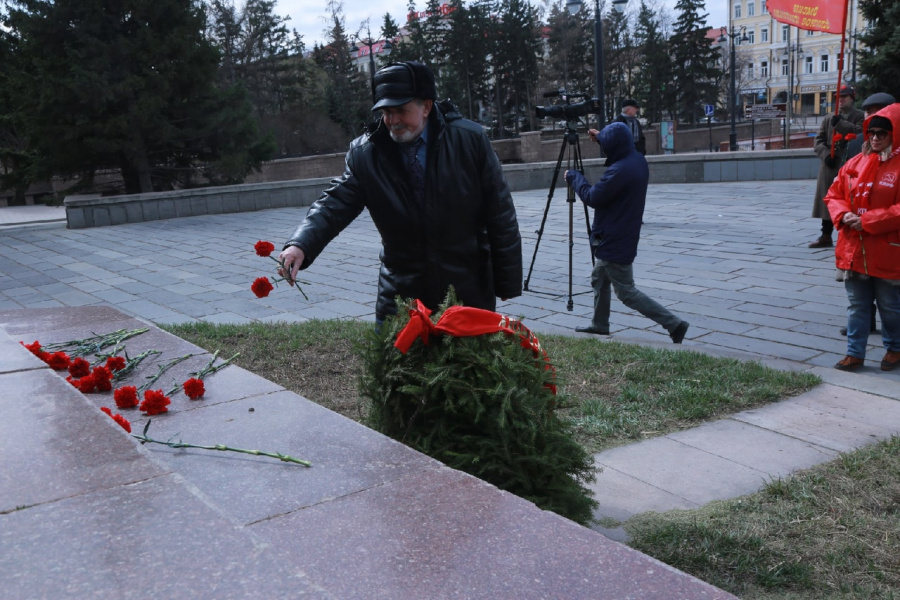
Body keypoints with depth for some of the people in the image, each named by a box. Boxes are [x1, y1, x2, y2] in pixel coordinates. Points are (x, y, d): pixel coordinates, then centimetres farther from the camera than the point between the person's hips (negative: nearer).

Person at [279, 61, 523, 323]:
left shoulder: (470, 139, -6)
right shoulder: (364, 153, -2)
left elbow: (500, 214, -3)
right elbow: (334, 205, -8)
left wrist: (507, 283, -3)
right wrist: (301, 245, -28)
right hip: (401, 290, 1)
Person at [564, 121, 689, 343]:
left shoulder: (619, 171, -28)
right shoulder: (638, 160, 1)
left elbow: (593, 198, -21)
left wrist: (574, 177, -5)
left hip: (615, 241, -10)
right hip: (617, 237, 10)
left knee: (627, 292, -1)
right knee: (599, 278, 23)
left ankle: (674, 324, 0)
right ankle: (599, 325, 34)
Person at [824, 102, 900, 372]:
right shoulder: (856, 163, 6)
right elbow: (834, 195, 11)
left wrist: (868, 221, -20)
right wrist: (843, 215, -8)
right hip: (853, 250, 5)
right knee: (856, 306, 11)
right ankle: (854, 353, 19)